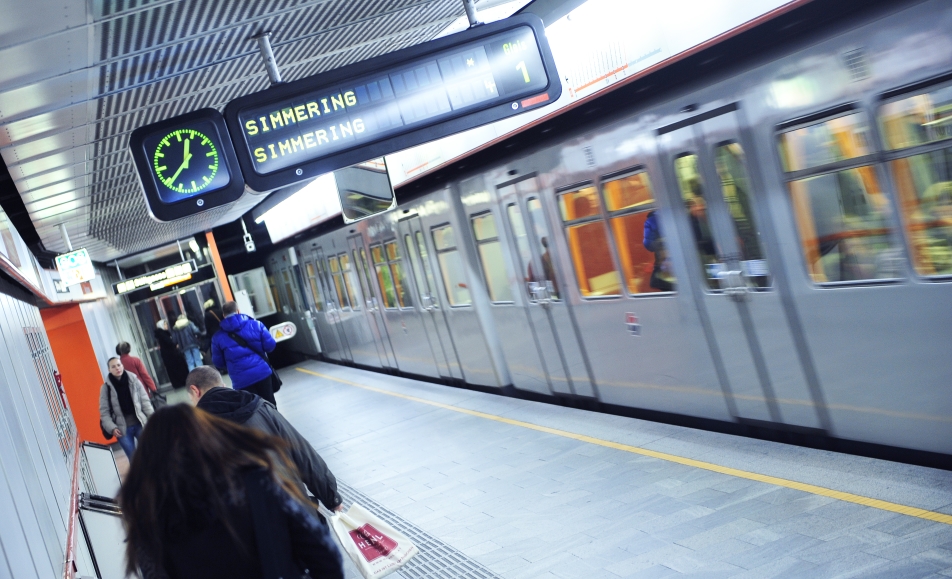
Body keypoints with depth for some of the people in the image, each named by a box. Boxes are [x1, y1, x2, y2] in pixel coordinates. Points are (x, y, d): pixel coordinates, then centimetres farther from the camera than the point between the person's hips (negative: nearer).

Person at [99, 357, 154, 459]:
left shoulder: (134, 380, 0)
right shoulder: (106, 387, -1)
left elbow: (145, 401, 2)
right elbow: (104, 411, -1)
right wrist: (112, 428, -13)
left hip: (139, 424, 1)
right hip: (123, 429, -1)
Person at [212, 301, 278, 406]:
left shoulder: (218, 337, 1)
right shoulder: (255, 324, 0)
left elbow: (218, 363, 5)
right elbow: (270, 345, -2)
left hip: (241, 379, -1)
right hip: (262, 372, 1)